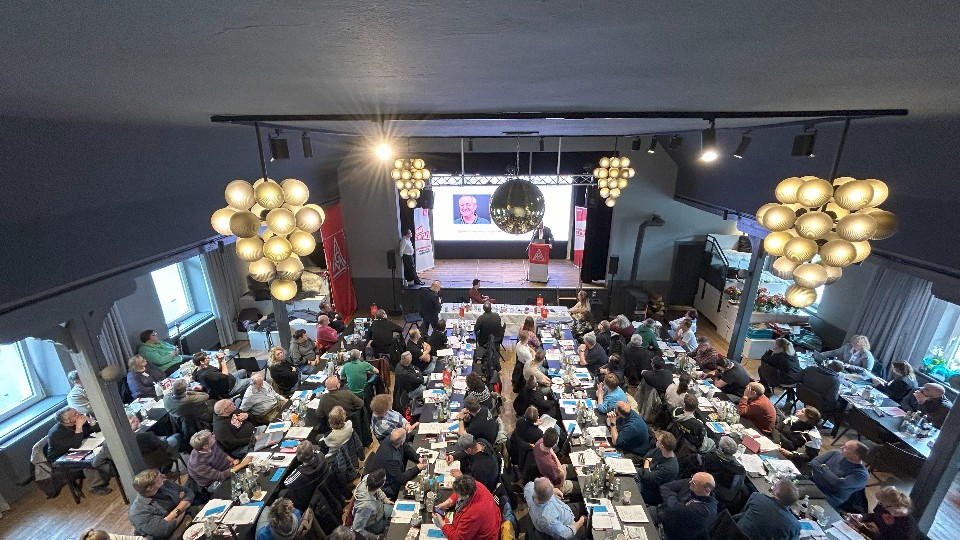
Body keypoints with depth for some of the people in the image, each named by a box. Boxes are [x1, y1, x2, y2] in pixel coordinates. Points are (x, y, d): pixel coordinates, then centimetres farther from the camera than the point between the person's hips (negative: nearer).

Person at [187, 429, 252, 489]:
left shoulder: (211, 445, -16)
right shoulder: (198, 464, -33)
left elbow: (221, 453, 5)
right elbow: (220, 476, -32)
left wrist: (233, 460, -10)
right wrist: (242, 464, -31)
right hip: (213, 482, -6)